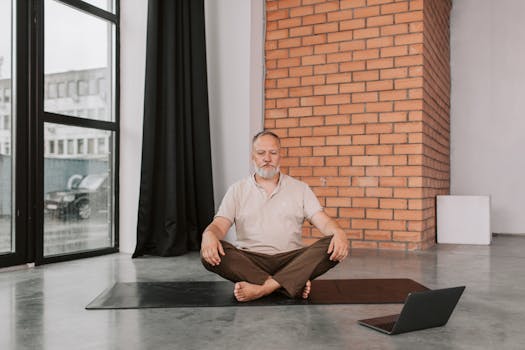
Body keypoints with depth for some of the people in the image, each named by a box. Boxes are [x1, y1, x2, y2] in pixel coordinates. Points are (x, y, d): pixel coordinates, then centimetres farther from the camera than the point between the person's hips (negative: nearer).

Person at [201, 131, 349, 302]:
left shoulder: (300, 188, 12)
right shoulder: (237, 190, 11)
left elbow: (322, 221, 1)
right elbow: (219, 225, -1)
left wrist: (338, 232, -24)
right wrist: (208, 234, -27)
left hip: (292, 260, 1)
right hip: (250, 260, 0)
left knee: (333, 247, -26)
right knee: (210, 253, -29)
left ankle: (262, 288, -34)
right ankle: (294, 284, -30)